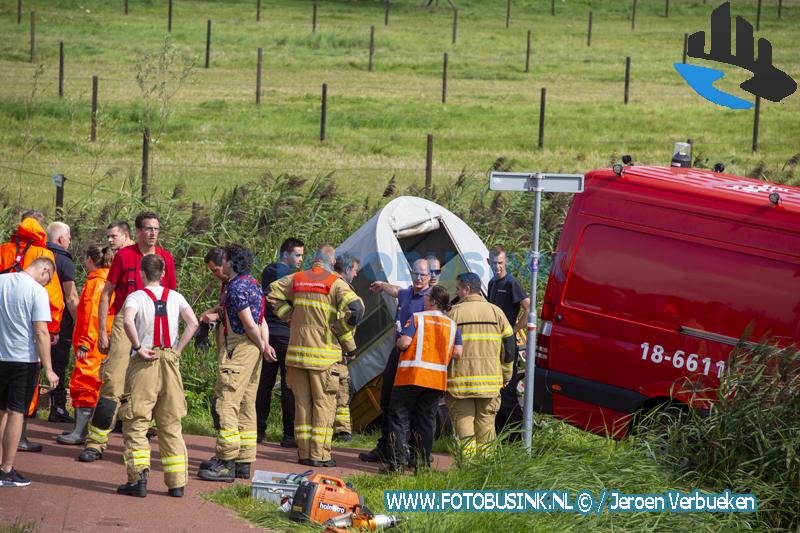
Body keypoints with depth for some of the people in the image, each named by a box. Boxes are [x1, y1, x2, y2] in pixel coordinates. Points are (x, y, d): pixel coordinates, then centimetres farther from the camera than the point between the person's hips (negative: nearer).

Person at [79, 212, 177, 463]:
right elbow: (106, 294, 4)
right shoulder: (124, 256, 1)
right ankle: (95, 443, -9)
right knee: (113, 383, -10)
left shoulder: (166, 258, 8)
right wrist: (102, 331, -2)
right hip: (125, 324, -3)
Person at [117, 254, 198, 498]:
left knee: (135, 423, 1)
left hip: (144, 362, -4)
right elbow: (193, 322, -5)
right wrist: (178, 349, 0)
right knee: (171, 425, 10)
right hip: (170, 362, 4)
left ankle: (138, 478, -12)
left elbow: (128, 320, -25)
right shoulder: (175, 297, 6)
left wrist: (138, 347, -14)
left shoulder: (136, 297, -5)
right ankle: (177, 482, 7)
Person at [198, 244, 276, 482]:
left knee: (227, 402, -9)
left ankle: (226, 463, -13)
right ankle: (244, 462, 15)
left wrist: (261, 346, -4)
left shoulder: (236, 287, -15)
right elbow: (261, 321, 13)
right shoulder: (253, 284, 16)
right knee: (246, 405, 12)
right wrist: (265, 345, 2)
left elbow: (249, 324, -17)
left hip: (239, 348, -10)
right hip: (253, 349, 10)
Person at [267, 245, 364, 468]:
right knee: (323, 404, 2)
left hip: (297, 350, 5)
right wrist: (343, 333, -3)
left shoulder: (297, 279, 8)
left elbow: (273, 293, 12)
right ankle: (319, 454, -1)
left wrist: (289, 316, 11)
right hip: (323, 353, -5)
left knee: (302, 403, 11)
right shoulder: (335, 283, -7)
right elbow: (355, 307, -18)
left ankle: (304, 452, 11)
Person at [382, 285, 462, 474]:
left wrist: (398, 342, 8)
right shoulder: (452, 325, 7)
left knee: (399, 418, 2)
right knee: (426, 421, 11)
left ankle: (397, 462, -5)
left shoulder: (417, 318, -6)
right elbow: (458, 353, 1)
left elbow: (404, 343, -15)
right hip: (437, 379, 4)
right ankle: (423, 463, 8)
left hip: (411, 376, -4)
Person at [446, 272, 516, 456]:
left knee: (462, 417, 0)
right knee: (486, 419, 9)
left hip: (460, 378, -2)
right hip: (489, 378, 3)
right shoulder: (495, 311, 6)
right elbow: (509, 344, 8)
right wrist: (506, 374, 17)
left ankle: (468, 455, -8)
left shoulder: (454, 312, -2)